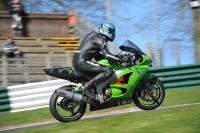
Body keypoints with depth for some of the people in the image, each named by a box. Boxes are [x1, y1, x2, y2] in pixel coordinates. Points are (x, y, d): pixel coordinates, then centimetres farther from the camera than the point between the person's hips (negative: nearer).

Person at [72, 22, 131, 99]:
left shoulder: (93, 35, 24)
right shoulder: (101, 40, -6)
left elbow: (97, 56, 27)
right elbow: (106, 55, -20)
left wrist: (116, 58, 23)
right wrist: (121, 59, -22)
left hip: (76, 62, 10)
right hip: (82, 62, -10)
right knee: (108, 71, -19)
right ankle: (86, 87, -22)